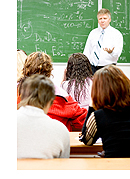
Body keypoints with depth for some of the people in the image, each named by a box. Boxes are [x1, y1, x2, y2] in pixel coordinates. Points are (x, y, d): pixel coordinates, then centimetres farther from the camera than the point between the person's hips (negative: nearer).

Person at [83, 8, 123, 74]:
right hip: (93, 68, 3)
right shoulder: (93, 33, 12)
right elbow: (87, 51, 13)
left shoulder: (116, 34, -1)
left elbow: (117, 53, -11)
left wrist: (111, 52, -34)